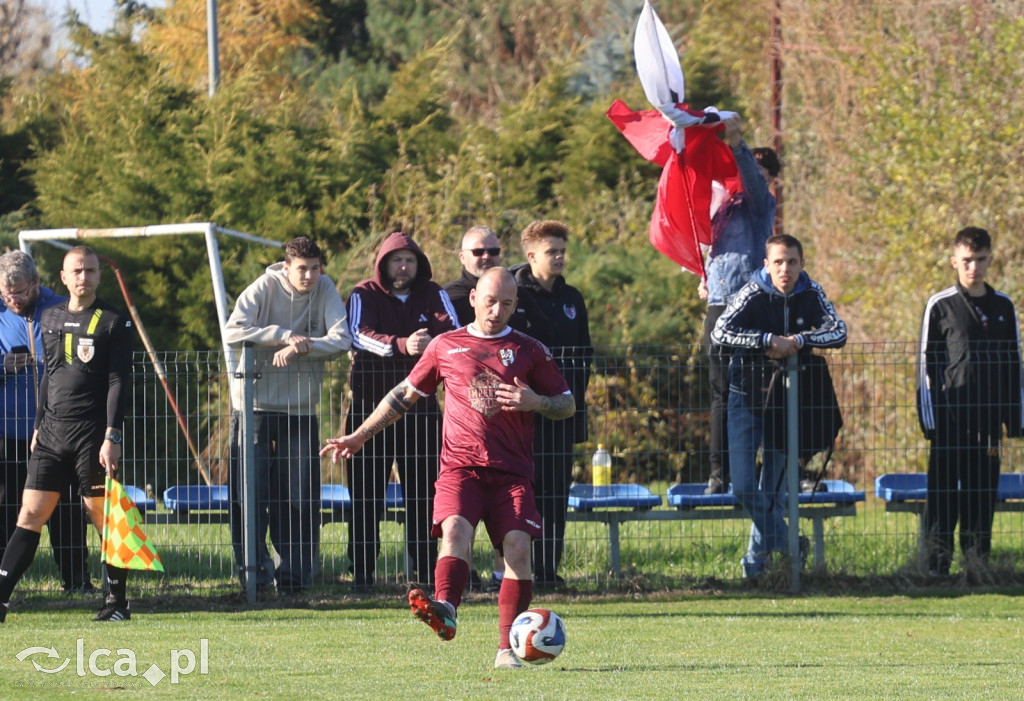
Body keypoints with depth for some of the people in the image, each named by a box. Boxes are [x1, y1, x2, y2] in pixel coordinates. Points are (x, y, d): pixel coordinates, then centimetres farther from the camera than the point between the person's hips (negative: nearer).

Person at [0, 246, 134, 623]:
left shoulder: (114, 322, -3)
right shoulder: (51, 317, 14)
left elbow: (118, 382, -7)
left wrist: (112, 437, -14)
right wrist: (38, 427, 19)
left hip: (92, 434, -5)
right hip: (52, 432, 5)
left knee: (102, 515, -1)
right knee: (30, 514, 0)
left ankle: (118, 602, 8)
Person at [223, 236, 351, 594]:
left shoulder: (326, 291, 0)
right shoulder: (264, 288, -6)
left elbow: (341, 339, -10)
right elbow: (232, 332, -16)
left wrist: (301, 347, -22)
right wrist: (285, 336, -19)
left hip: (300, 406, 2)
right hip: (255, 403, -2)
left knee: (301, 496, 1)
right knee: (251, 494, -1)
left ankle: (296, 573, 8)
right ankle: (255, 571, 9)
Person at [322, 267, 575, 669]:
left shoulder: (529, 351, 12)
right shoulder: (446, 346, 14)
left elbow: (568, 405, 15)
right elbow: (406, 395, 23)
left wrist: (535, 402, -7)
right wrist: (358, 436, 21)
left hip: (511, 471, 0)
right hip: (460, 465, 0)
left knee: (517, 545, -17)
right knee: (456, 529, -27)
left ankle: (508, 648, -14)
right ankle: (445, 611, -49)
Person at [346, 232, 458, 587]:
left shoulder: (433, 295, 8)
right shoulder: (364, 295, 0)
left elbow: (453, 333, -9)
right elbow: (359, 335, -20)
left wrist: (432, 342, -32)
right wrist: (401, 345, -36)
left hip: (420, 405, 2)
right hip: (371, 405, -2)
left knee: (423, 491, 3)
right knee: (366, 492, -2)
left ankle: (424, 568, 9)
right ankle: (361, 569, 0)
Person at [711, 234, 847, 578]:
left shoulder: (811, 295, -5)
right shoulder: (752, 294, -15)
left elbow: (839, 333, -14)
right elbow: (720, 332, -27)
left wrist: (798, 340, -28)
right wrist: (768, 340, -34)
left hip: (787, 399, 2)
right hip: (746, 398, -2)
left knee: (774, 489, 7)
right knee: (744, 488, -8)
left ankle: (757, 556, 23)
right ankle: (785, 546, 7)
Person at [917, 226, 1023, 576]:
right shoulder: (940, 306, 0)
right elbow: (925, 366, 1)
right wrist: (929, 419, -6)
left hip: (988, 417, 3)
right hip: (950, 415, -3)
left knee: (983, 490, 5)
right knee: (944, 491, -4)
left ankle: (979, 560, 11)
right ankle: (937, 560, -1)